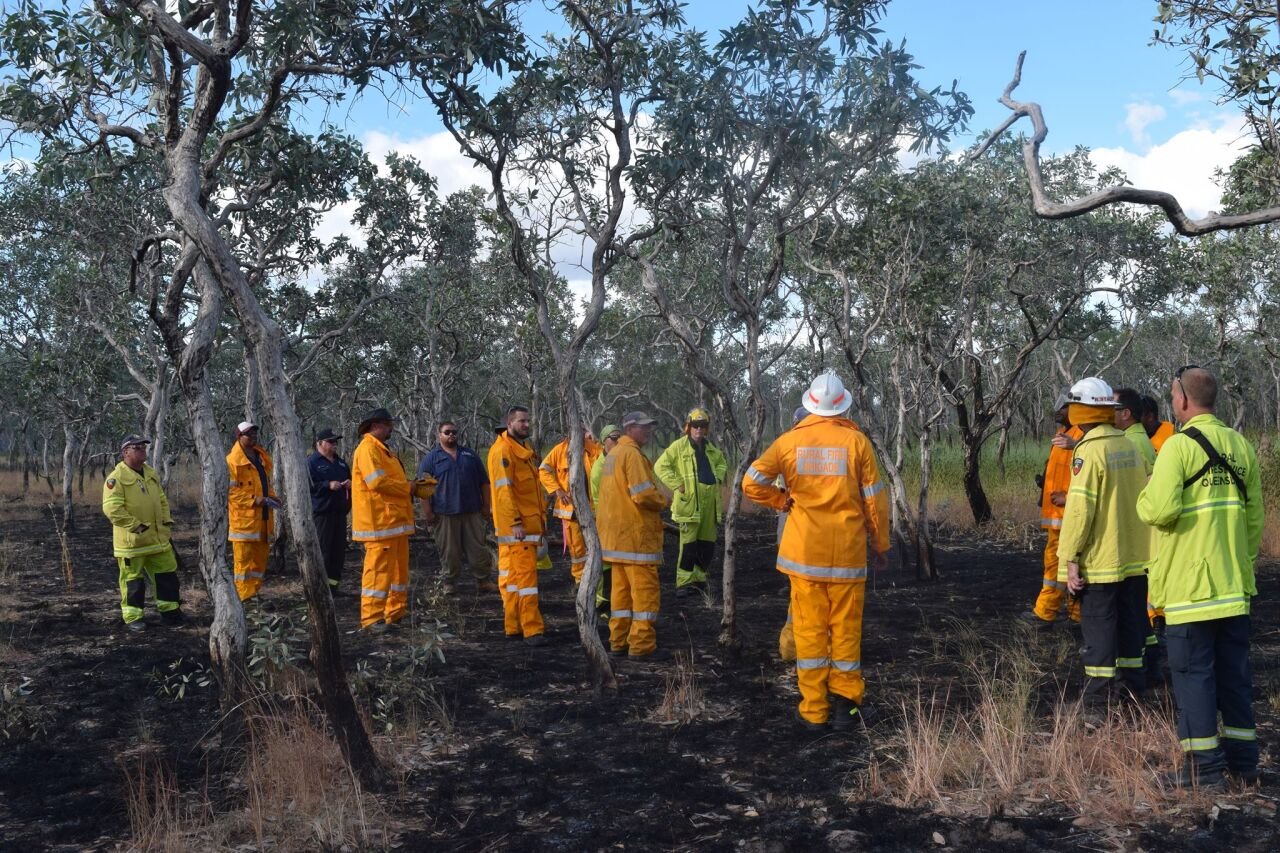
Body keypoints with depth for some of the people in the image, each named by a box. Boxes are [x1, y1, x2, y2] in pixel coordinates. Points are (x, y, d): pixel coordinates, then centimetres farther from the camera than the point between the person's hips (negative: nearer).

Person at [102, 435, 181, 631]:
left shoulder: (151, 473, 11)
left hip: (158, 538, 7)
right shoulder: (117, 477, -14)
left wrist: (167, 521, 10)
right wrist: (136, 526, -21)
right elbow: (111, 509, -22)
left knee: (167, 574, 11)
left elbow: (162, 500, 21)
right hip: (131, 540, -7)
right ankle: (132, 618, 14)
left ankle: (170, 612, 22)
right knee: (132, 579, 3)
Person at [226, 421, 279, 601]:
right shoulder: (232, 460, -8)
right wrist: (255, 500, -20)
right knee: (244, 557, -5)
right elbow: (230, 491, -13)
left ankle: (255, 592, 19)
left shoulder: (262, 456, 15)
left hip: (263, 516, 7)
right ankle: (245, 596, 0)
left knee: (261, 556, 10)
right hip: (243, 517, -7)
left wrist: (271, 498, 5)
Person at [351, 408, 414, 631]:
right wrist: (407, 488, -11)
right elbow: (378, 482, -22)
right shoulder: (368, 449, -12)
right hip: (379, 521, -11)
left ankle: (396, 613, 22)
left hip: (394, 520, 11)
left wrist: (409, 486, 5)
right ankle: (371, 618, -2)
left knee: (399, 568, 14)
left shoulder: (382, 449, 21)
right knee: (378, 568, -8)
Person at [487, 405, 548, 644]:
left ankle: (514, 626, 15)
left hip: (530, 523, 9)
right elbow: (504, 489, -19)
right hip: (516, 526, -9)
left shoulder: (525, 448, 18)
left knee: (512, 575, 11)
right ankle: (532, 629, -10)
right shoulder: (503, 450, -12)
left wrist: (542, 516, 21)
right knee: (525, 574, -10)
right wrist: (515, 522, -23)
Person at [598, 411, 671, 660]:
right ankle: (642, 646, -3)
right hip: (636, 535, -10)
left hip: (616, 534, 10)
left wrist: (658, 498, 12)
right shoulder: (632, 454, -14)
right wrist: (665, 500, -4)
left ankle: (619, 642, 19)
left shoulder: (613, 454, 18)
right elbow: (643, 494, -23)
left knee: (622, 588, 14)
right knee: (646, 590, -5)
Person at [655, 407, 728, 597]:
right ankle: (684, 582, 0)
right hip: (689, 501, -7)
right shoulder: (679, 446, -5)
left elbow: (722, 463, 32)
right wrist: (677, 484, -12)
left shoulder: (710, 448, 15)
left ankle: (699, 578, 24)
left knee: (708, 542, 11)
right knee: (689, 544, -7)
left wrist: (719, 477, 12)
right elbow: (660, 466, -8)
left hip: (710, 502, 7)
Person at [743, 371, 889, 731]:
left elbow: (751, 483, -7)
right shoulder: (856, 441, -3)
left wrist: (782, 500, 8)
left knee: (810, 628, 7)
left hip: (804, 549, 1)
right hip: (848, 550, -1)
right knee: (846, 628, 9)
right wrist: (881, 545, 10)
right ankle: (844, 704, 14)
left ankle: (814, 710, 11)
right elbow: (874, 499, 0)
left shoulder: (790, 440, -2)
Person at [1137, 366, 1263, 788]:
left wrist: (1145, 495, -2)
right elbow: (1255, 518, 13)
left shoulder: (1179, 446, -14)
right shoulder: (1241, 446, 8)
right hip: (1234, 585, 7)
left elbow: (1161, 510, -24)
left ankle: (1204, 767, 6)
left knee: (1194, 673, 1)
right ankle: (1243, 761, 24)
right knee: (1235, 673, 15)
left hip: (1189, 586, -7)